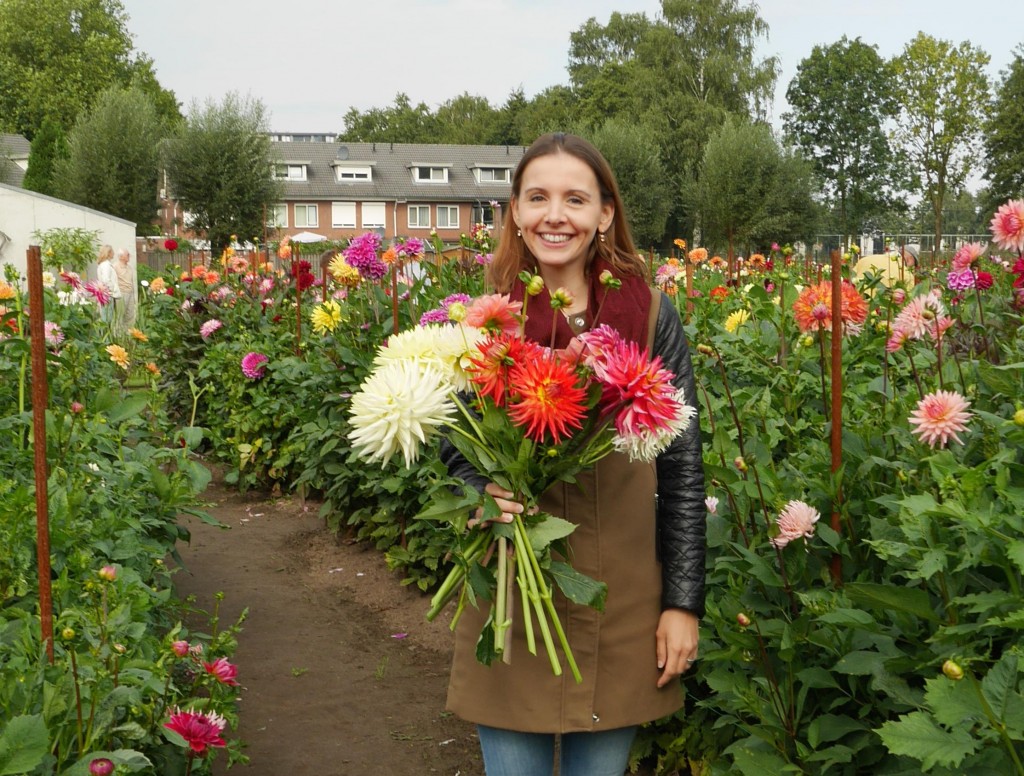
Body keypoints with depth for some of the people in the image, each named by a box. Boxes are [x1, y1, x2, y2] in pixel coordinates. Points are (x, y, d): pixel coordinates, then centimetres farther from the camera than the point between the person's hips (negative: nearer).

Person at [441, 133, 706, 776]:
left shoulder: (651, 316, -2)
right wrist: (487, 492, -16)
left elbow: (683, 466, 0)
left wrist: (684, 602, -2)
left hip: (622, 602, 0)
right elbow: (455, 451, 7)